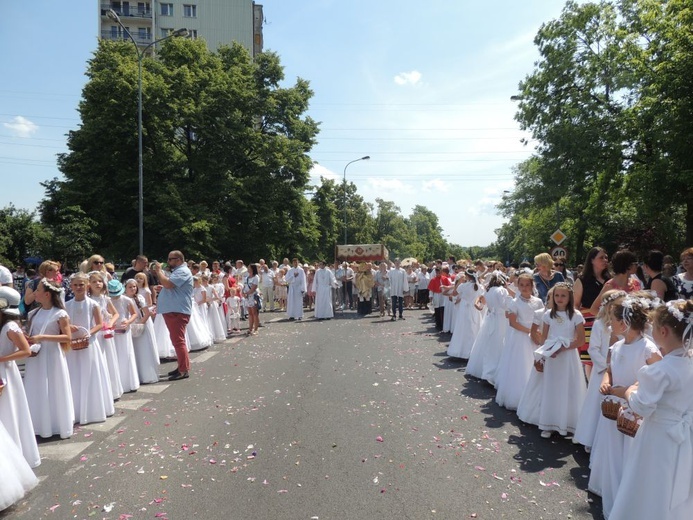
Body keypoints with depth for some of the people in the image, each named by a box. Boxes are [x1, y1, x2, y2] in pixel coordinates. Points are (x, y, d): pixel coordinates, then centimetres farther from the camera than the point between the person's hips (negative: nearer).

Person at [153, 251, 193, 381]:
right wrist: (162, 288, 11)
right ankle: (182, 367, 24)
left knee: (178, 341, -9)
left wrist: (159, 271, -12)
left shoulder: (182, 271, -13)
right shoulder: (177, 271, 20)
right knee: (177, 340, 16)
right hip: (172, 311, 11)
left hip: (177, 311, -11)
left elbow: (168, 284, -26)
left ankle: (184, 370, -6)